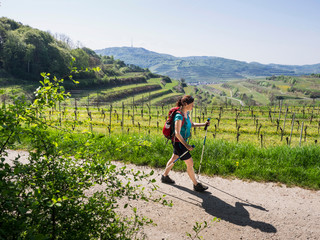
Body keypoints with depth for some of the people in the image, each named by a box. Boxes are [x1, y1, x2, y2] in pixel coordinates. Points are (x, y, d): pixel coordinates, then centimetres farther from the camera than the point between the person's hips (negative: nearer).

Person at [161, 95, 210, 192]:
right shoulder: (179, 116, -26)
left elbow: (191, 124, 18)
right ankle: (196, 185, 14)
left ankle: (164, 176, 43)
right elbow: (177, 133, -28)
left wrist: (204, 124, 7)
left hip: (182, 141, 10)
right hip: (178, 142, -10)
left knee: (174, 158, 24)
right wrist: (186, 145, -32)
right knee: (190, 163, -1)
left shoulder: (186, 113, 3)